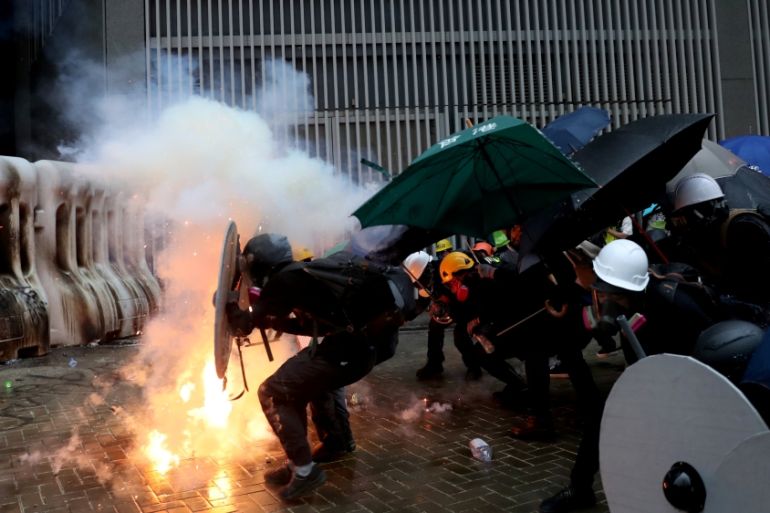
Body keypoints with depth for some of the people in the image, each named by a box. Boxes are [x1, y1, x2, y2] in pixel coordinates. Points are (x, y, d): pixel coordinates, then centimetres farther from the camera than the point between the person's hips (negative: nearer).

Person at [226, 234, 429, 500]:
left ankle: (305, 471, 6)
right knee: (300, 383, 26)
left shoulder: (284, 280, -4)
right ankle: (298, 463, 33)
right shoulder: (306, 273, 20)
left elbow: (245, 327, 5)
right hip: (372, 339, 9)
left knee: (272, 393, 3)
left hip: (351, 346, -9)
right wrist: (270, 318, 33)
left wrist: (228, 304, 24)